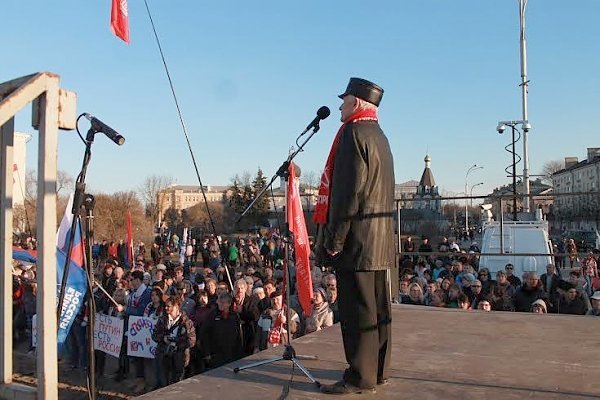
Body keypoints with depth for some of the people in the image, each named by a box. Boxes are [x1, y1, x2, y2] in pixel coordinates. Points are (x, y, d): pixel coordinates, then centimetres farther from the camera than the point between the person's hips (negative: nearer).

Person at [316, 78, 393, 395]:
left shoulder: (354, 133, -11)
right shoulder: (379, 136, 19)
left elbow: (350, 190, -19)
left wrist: (334, 237, -16)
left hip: (357, 237, -10)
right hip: (381, 237, 10)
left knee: (357, 308, -4)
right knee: (378, 306, 14)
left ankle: (360, 377, 4)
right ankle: (378, 369, 24)